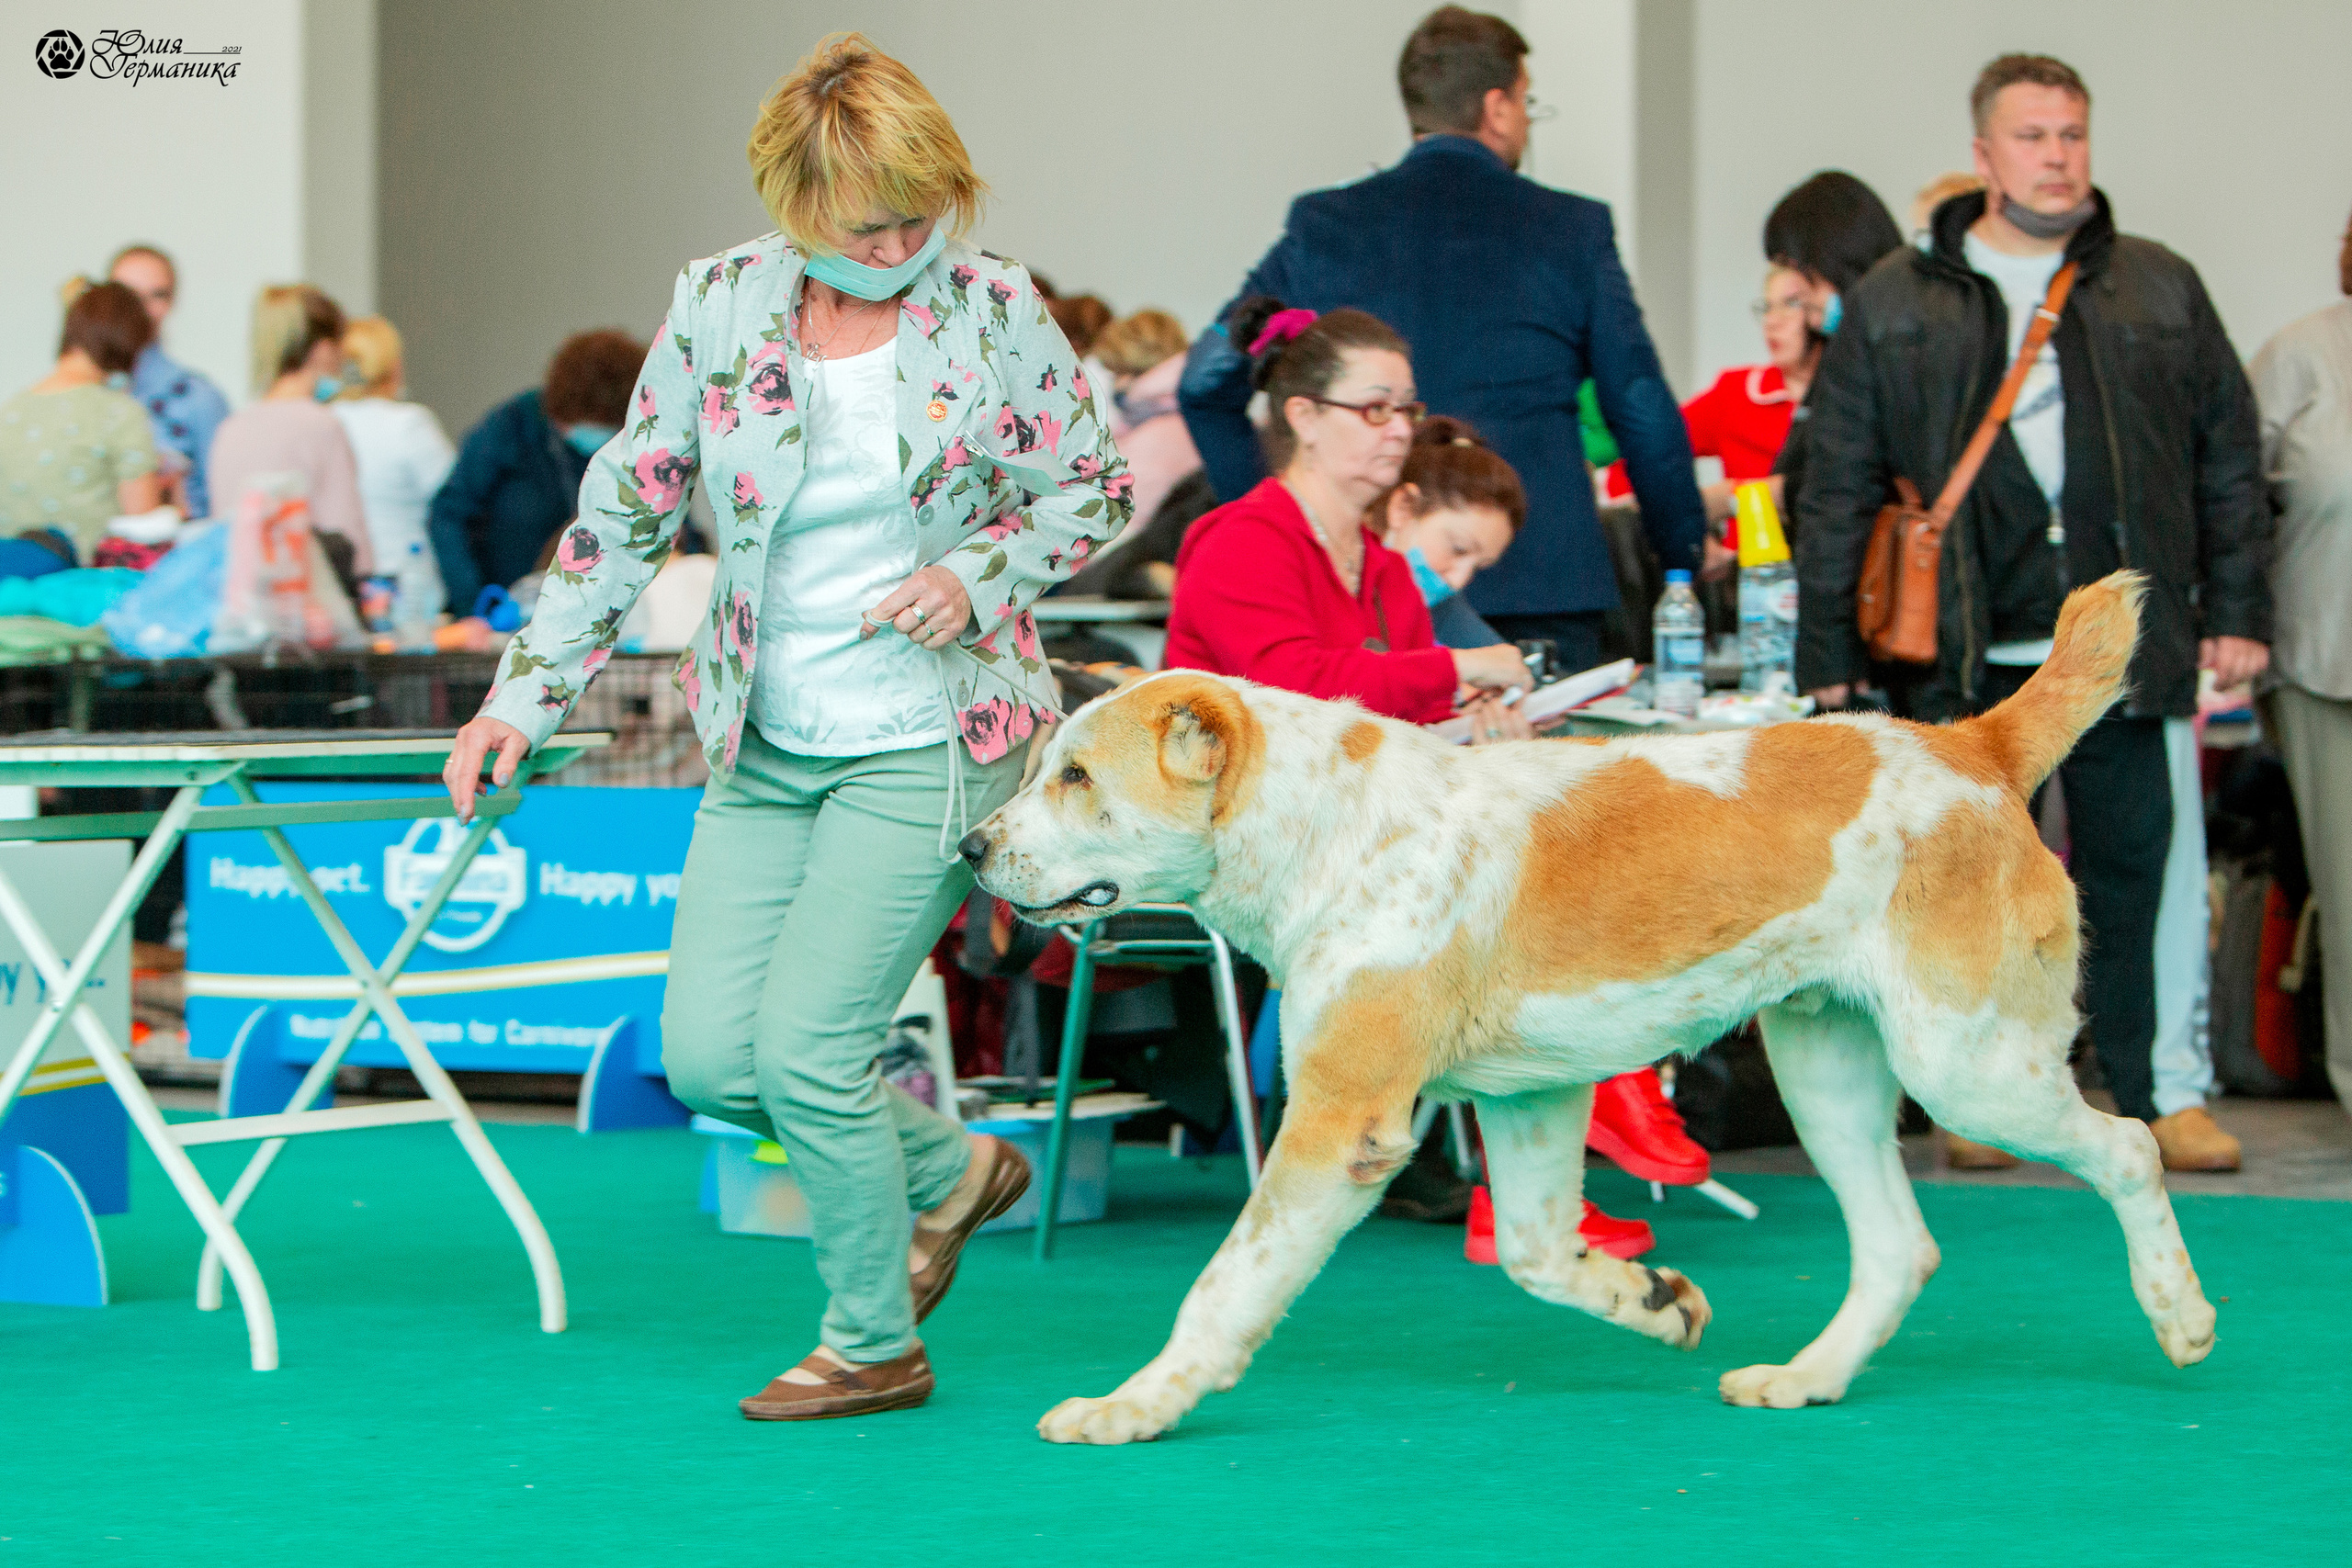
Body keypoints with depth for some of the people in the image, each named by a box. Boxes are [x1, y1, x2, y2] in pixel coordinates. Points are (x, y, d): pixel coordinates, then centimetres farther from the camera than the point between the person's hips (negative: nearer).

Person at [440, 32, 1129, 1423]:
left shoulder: (993, 308, -8)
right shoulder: (721, 303, -2)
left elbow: (1096, 486, 4)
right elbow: (626, 509, 6)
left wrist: (978, 576, -14)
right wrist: (525, 697, 2)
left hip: (932, 740, -4)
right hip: (765, 744, 4)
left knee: (806, 1044, -12)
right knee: (708, 1056, -1)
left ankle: (877, 1344, 10)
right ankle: (951, 1168, 26)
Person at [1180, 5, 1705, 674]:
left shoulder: (1322, 225, 6)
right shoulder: (1572, 228, 3)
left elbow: (1207, 380, 6)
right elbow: (1643, 410, 6)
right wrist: (1685, 552, 20)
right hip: (1543, 579, -1)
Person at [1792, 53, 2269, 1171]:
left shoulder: (2160, 290, 11)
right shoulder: (1893, 305, 7)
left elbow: (2229, 458, 13)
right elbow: (1837, 490, 6)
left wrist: (2237, 609, 6)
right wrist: (1826, 657, 1)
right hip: (1968, 658, -1)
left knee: (2146, 871, 1)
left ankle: (2168, 1090, 11)